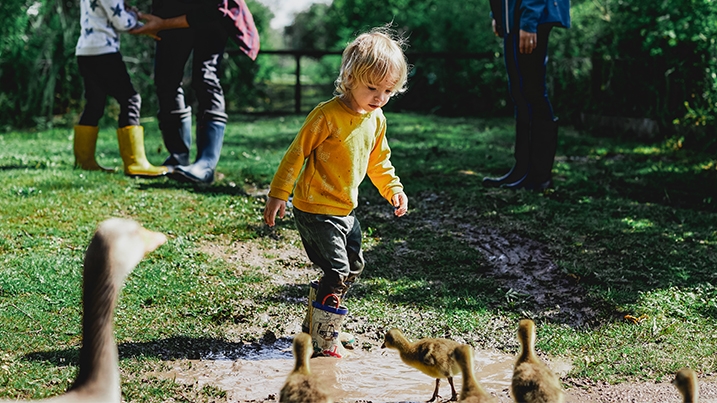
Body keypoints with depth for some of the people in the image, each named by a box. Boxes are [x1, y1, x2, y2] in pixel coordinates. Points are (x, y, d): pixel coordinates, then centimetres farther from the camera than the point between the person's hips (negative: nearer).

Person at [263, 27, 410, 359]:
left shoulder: (376, 119, 4)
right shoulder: (328, 114, -20)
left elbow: (378, 161, 18)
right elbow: (297, 153, -16)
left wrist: (393, 189, 5)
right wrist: (278, 194, -18)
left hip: (345, 209, 9)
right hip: (314, 209, -9)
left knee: (353, 268, 17)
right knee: (338, 273, -13)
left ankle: (314, 325, 33)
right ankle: (324, 343, 1)